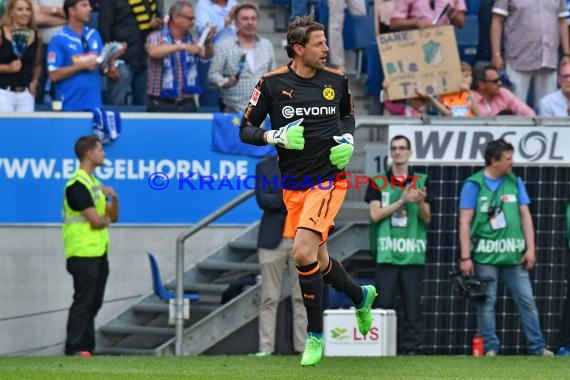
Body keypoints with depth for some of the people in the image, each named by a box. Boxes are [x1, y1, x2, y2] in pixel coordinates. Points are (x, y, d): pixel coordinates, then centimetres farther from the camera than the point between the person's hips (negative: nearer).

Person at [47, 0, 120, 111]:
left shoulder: (94, 35, 10)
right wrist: (83, 66, -15)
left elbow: (104, 67, 14)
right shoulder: (59, 40, -6)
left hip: (94, 105, 5)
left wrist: (110, 60, -8)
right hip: (70, 107, -5)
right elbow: (54, 75, -12)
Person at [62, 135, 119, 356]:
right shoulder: (78, 185, -14)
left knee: (93, 304, 10)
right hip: (83, 254, -9)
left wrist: (114, 198, -3)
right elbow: (96, 221, -20)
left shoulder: (94, 184, 16)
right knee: (82, 304, -8)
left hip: (99, 253, 9)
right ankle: (73, 350, -6)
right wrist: (106, 219, 3)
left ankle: (87, 349, 14)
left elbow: (113, 217, 16)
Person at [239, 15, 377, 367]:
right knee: (318, 261, 10)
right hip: (294, 185, 2)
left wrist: (347, 139, 2)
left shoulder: (336, 80, 0)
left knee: (303, 252, -19)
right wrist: (276, 136, -18)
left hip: (329, 179, -2)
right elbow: (246, 129, -1)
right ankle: (361, 295, 43)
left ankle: (315, 334, -5)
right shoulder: (272, 83, -6)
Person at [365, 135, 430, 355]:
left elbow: (427, 219, 7)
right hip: (387, 253, -1)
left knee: (413, 304, -2)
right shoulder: (378, 182, 10)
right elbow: (375, 214, -1)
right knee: (383, 304, -4)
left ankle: (412, 347, 1)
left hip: (413, 254, 1)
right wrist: (401, 201, -11)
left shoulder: (421, 181, 11)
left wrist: (420, 203, -14)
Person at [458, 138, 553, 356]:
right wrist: (465, 257, -8)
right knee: (486, 303, 1)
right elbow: (465, 222, -3)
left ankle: (537, 347, 5)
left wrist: (530, 249, 4)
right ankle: (490, 348, 8)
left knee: (527, 300, 1)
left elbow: (525, 216, 11)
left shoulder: (515, 182, 10)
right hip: (485, 256, -3)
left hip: (514, 255, 3)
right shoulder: (474, 185, -2)